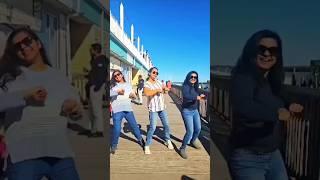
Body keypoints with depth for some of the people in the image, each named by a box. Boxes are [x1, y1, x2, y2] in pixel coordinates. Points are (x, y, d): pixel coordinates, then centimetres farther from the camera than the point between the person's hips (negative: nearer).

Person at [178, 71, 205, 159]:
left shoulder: (195, 87, 6)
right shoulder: (185, 86, -15)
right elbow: (186, 96, -35)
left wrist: (200, 96, 2)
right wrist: (196, 97, -41)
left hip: (195, 111, 8)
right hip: (187, 111, -8)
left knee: (198, 128, 18)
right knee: (190, 131, -14)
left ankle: (193, 141, 46)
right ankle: (182, 148, 3)